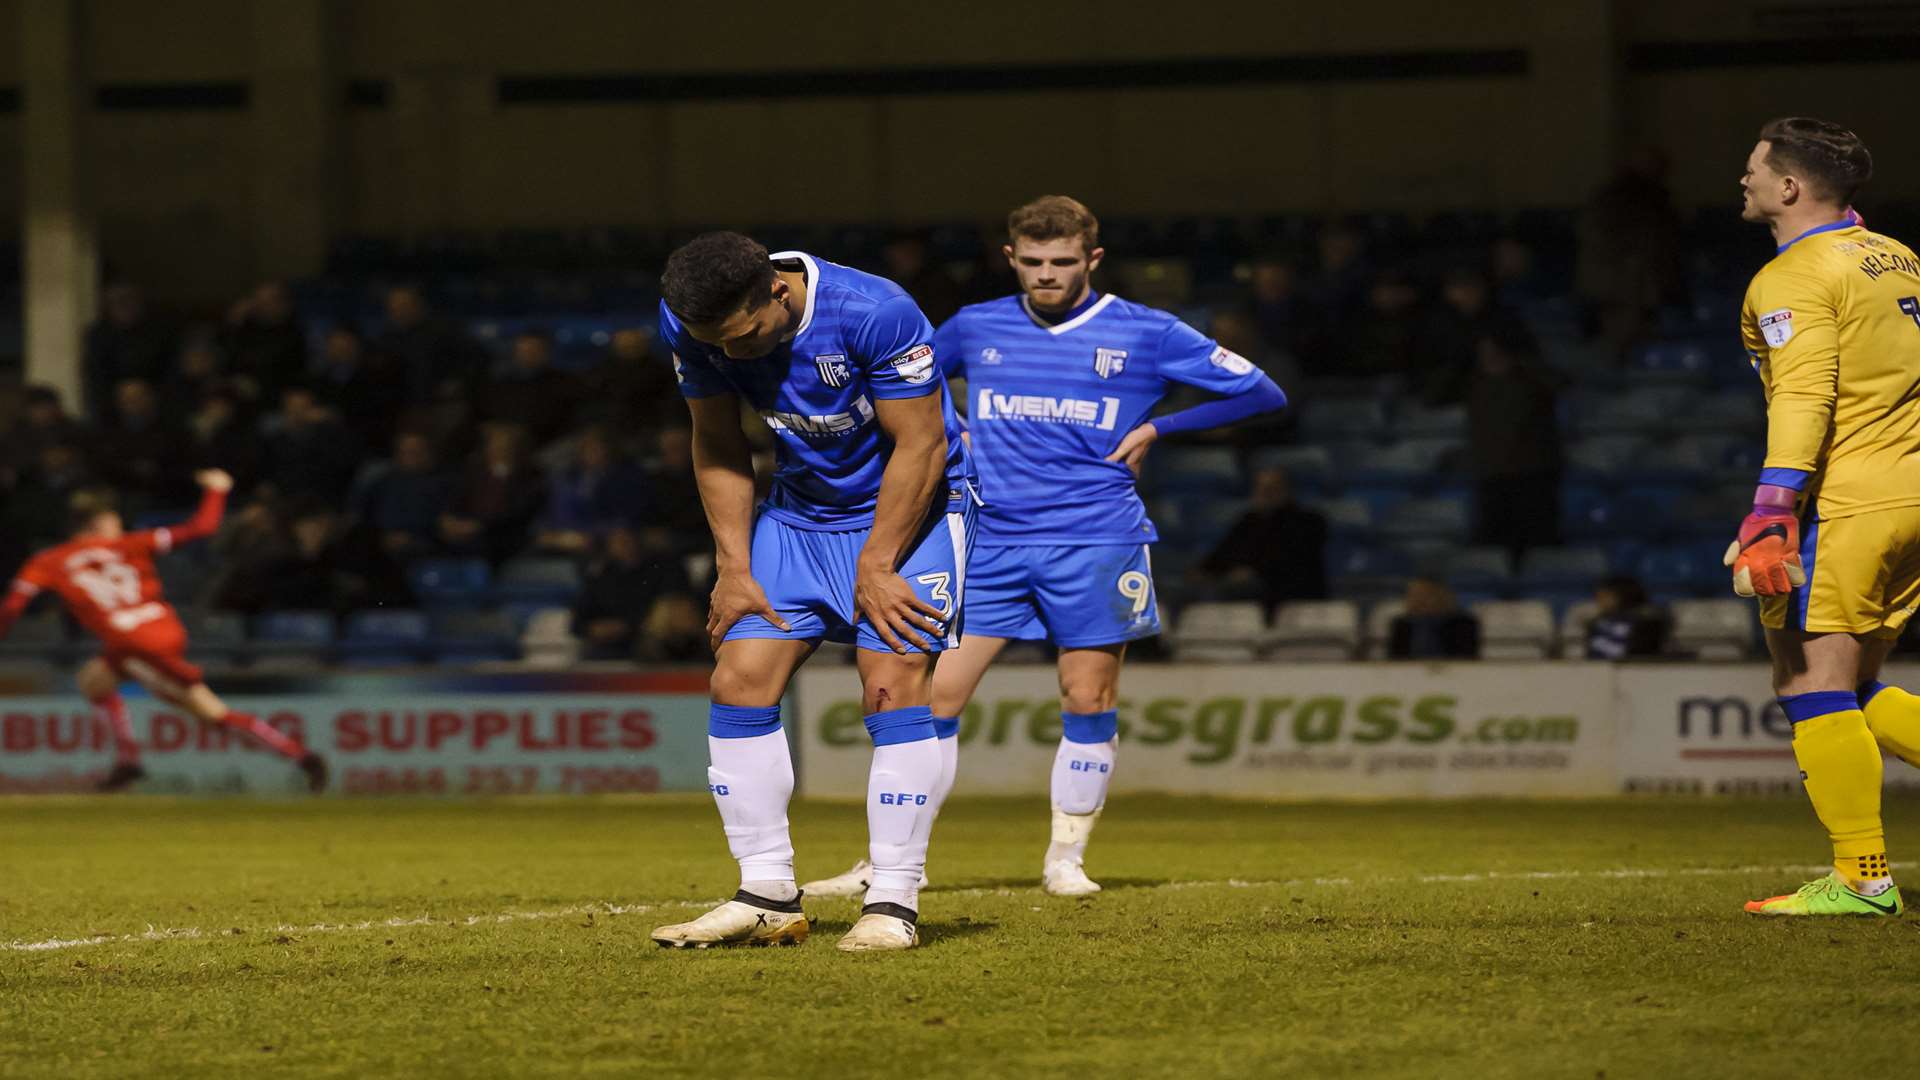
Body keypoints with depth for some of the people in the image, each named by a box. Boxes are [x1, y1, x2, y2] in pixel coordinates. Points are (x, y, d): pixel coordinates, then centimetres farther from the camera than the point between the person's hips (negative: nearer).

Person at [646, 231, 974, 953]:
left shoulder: (874, 313, -30)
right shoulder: (687, 325, -14)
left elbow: (920, 446, -22)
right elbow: (717, 447, 0)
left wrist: (875, 568, -19)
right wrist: (733, 568, -5)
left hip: (904, 506, -5)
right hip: (800, 508, 5)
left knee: (894, 684, -18)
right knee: (739, 682, -5)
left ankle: (893, 903, -15)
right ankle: (767, 899, 1)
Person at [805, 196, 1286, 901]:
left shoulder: (1146, 335, 1)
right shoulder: (975, 329, 9)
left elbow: (1260, 393, 4)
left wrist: (1155, 429, 0)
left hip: (1094, 543, -2)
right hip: (990, 542, 2)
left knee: (1088, 700, 0)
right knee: (935, 691, -5)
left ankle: (1067, 856, 15)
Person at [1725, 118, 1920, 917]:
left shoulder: (1793, 280, -9)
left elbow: (1803, 400, -20)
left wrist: (1768, 520, -26)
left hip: (1848, 504, -9)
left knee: (1813, 687, -6)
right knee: (1853, 692, 15)